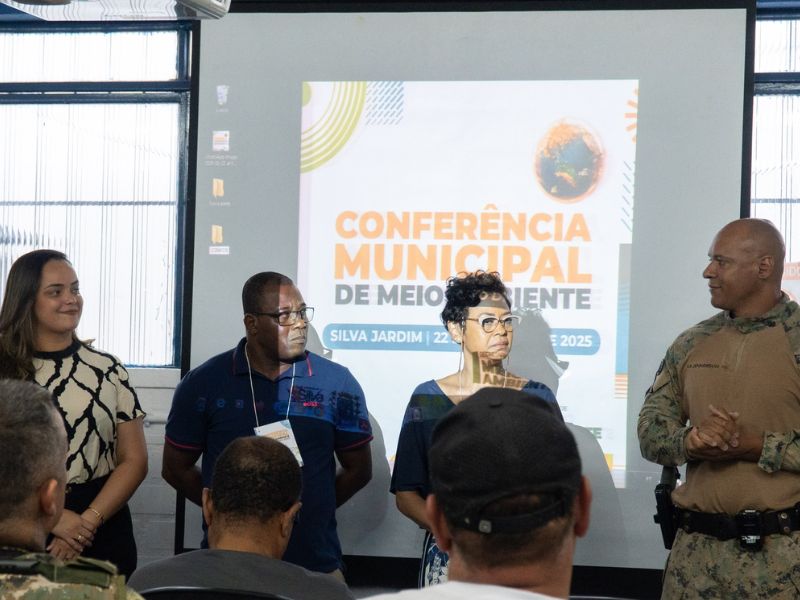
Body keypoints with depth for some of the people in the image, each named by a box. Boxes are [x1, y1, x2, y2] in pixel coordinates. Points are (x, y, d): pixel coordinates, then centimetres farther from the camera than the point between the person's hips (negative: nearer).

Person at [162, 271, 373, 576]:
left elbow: (358, 469, 8)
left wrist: (310, 509, 3)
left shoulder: (337, 383, 0)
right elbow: (176, 468, 5)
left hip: (317, 564, 1)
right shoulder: (203, 384, -2)